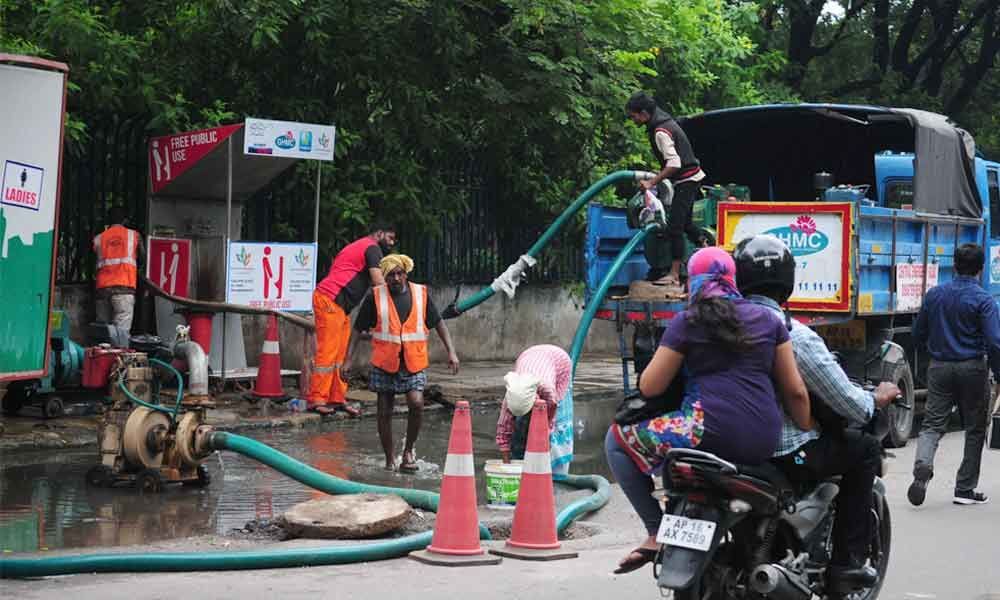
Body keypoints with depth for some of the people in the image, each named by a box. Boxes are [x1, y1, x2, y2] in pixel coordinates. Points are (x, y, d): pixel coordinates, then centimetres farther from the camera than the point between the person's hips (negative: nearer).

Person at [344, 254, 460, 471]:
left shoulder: (421, 294, 2)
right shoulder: (376, 297, -2)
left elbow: (438, 323, 8)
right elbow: (358, 329, 2)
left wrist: (451, 352, 0)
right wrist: (348, 359, -3)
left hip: (413, 363, 0)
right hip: (384, 363, 0)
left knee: (416, 404, -19)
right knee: (385, 412, 5)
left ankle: (408, 450, 2)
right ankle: (390, 460, 20)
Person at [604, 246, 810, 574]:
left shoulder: (686, 323, 4)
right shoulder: (768, 319, 16)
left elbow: (650, 387, 5)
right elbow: (795, 390, 14)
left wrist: (657, 361, 25)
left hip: (711, 431, -6)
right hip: (764, 443, 6)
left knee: (617, 440, 11)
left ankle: (657, 532, -2)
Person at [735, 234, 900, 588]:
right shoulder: (795, 336, -17)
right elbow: (846, 402, -12)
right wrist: (876, 399, 12)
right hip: (787, 455, -6)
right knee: (865, 449, 14)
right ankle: (847, 557, 12)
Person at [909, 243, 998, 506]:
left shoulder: (934, 294, 3)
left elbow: (918, 334, 11)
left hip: (939, 367, 3)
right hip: (972, 368, -3)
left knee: (932, 424, 4)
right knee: (975, 430, 10)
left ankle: (922, 467, -24)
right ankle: (965, 489, 13)